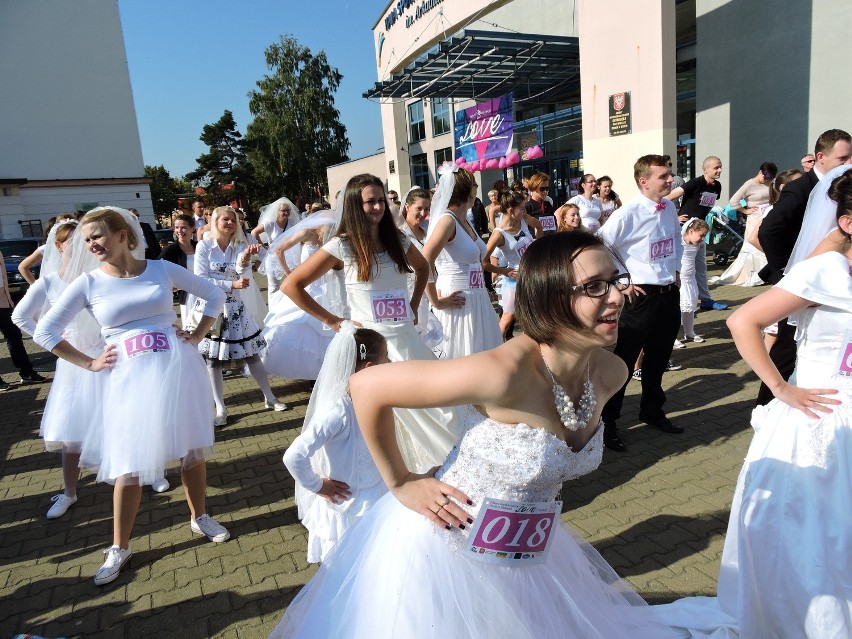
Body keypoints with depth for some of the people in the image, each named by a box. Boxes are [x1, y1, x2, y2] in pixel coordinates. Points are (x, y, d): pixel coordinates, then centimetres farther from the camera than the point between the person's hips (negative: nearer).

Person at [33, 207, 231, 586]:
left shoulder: (161, 269, 0)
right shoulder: (87, 284, 0)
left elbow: (214, 294, 10)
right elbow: (44, 332, 4)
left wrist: (198, 335, 3)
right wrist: (89, 364, 0)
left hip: (177, 368, 1)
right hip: (130, 377, 0)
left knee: (192, 448, 11)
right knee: (130, 463, 4)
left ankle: (199, 517, 34)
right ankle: (119, 547, 22)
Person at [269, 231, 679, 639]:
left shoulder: (611, 373, -9)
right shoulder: (503, 372, -33)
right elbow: (365, 387, -26)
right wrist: (400, 485, -18)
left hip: (527, 554, 7)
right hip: (442, 546, -7)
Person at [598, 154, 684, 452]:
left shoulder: (670, 208, 6)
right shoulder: (628, 214, -17)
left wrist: (676, 269, 14)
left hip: (670, 293, 7)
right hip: (641, 295, -7)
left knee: (658, 358, 19)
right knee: (623, 360, 0)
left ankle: (652, 411, 38)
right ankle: (607, 422, 12)